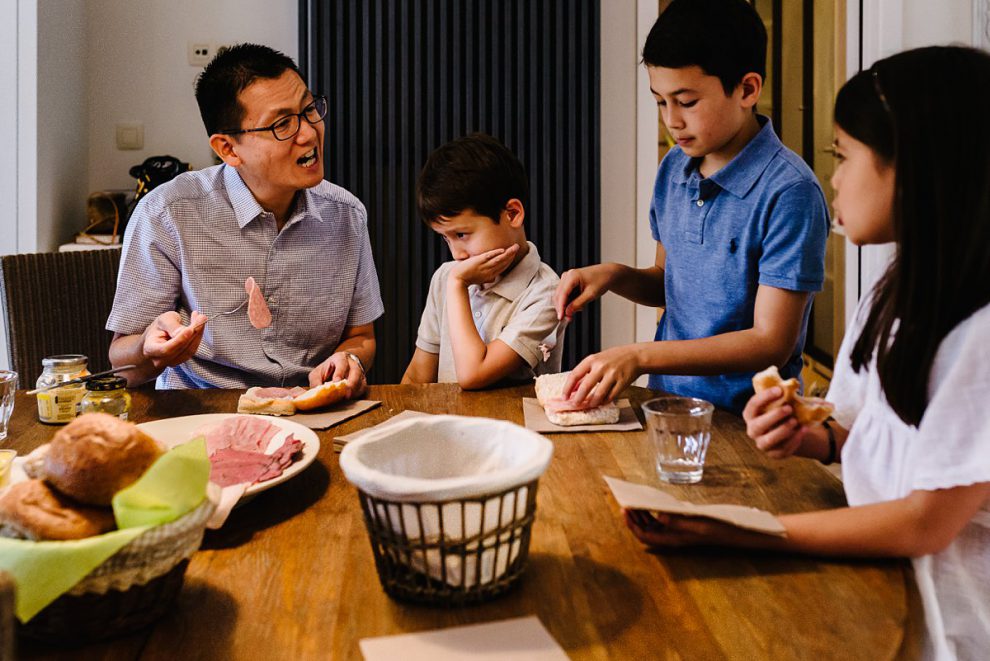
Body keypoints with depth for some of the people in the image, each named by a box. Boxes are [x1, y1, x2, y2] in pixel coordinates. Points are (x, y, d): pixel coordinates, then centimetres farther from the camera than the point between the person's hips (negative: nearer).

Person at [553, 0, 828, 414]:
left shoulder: (789, 192, -15)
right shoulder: (674, 169, 7)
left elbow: (771, 343, -15)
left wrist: (639, 357, -20)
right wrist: (614, 276, -1)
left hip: (741, 420, -5)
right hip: (666, 397, 6)